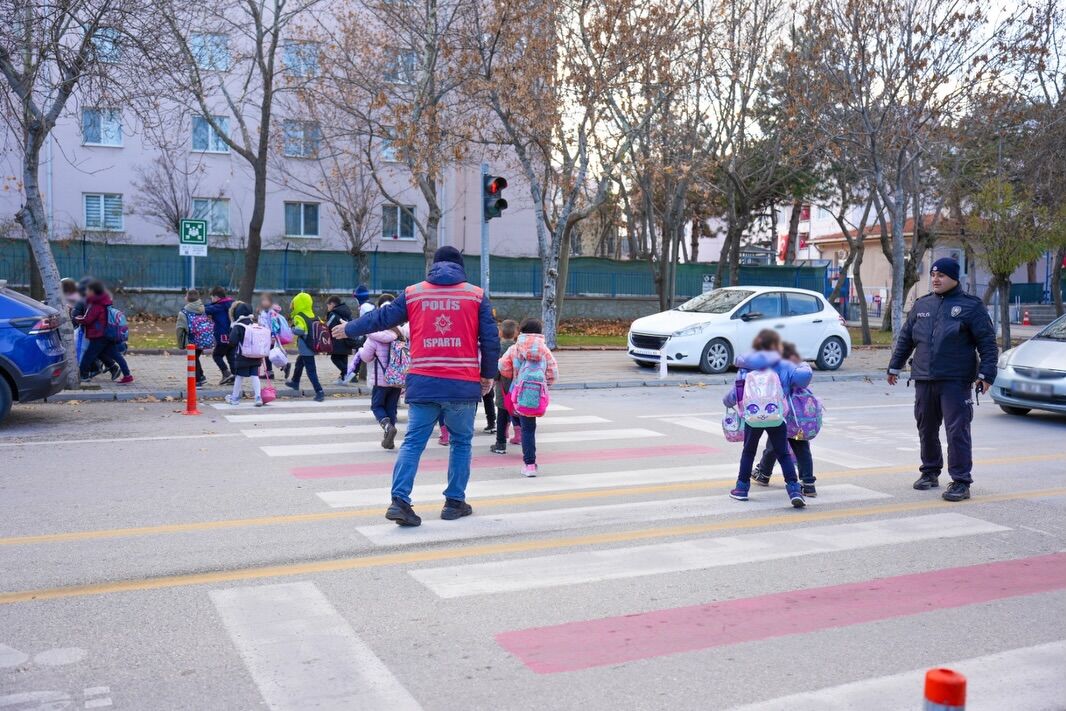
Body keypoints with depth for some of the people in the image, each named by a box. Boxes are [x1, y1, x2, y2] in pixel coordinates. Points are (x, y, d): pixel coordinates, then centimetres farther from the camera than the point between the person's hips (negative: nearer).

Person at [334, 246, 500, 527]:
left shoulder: (413, 294, 9)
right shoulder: (476, 295, 5)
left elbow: (381, 318, 17)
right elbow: (490, 338, 3)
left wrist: (349, 329, 33)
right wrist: (488, 374, 15)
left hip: (423, 383, 1)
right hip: (463, 385, -1)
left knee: (413, 442, 5)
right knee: (461, 442, 13)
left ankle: (399, 500, -5)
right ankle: (455, 502, 16)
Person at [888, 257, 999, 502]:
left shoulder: (970, 306, 0)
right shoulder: (922, 305, 14)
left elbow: (987, 342, -4)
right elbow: (905, 338, 21)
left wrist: (986, 373, -12)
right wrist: (895, 367, 22)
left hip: (956, 382, -5)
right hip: (924, 381, 5)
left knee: (957, 431, -7)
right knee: (926, 430, 13)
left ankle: (961, 481, -2)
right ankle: (930, 472, 29)